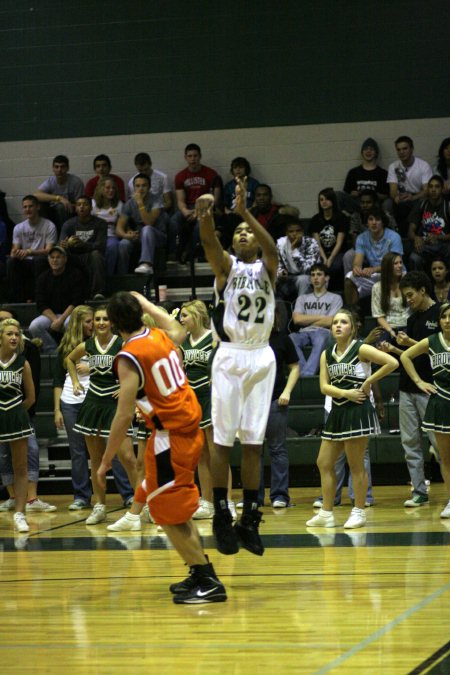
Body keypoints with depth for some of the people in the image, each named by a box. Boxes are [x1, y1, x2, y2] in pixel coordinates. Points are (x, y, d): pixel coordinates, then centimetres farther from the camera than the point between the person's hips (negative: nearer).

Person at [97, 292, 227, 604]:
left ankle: (209, 583, -2)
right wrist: (140, 299, 46)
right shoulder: (162, 336, 5)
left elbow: (125, 415, -19)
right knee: (177, 508, 21)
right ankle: (199, 574, 25)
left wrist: (106, 461, -12)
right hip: (191, 426, 9)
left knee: (168, 513, -1)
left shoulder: (129, 357, -17)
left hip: (170, 435, -9)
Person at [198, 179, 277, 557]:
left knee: (254, 442, 4)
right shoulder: (226, 265, 5)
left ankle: (250, 521, 9)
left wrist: (245, 212, -32)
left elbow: (272, 248, -16)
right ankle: (222, 518, 5)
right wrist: (205, 216, -41)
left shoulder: (267, 268, 8)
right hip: (230, 356, -2)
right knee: (223, 440, -1)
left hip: (261, 357, 2)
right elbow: (210, 243, -18)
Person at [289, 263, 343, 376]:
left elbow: (330, 322, 4)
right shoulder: (302, 298, 28)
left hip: (323, 332, -3)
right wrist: (321, 317, 5)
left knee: (320, 339, -42)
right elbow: (297, 319, 9)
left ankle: (306, 375, -58)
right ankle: (303, 370, -47)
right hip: (304, 333, 3)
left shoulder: (335, 298, 19)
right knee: (290, 338, -35)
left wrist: (306, 321, 8)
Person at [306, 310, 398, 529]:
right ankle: (326, 513, 14)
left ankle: (359, 512, 8)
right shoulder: (327, 354, 10)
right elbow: (324, 386, 2)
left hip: (357, 411, -7)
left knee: (356, 465, -2)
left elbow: (392, 363, -15)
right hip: (337, 412, 7)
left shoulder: (360, 349, -7)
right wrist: (345, 392, -15)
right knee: (324, 462, 7)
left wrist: (368, 382, -11)